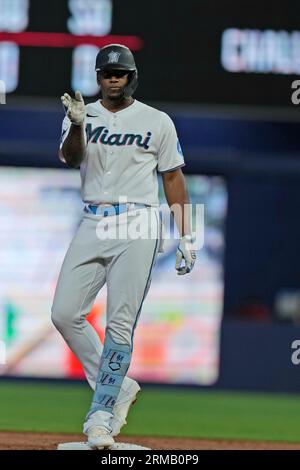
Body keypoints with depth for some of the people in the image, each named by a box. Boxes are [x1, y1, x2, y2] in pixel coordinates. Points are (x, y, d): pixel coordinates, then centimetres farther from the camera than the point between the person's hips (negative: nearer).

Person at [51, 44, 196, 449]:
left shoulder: (157, 122, 5)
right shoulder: (83, 115, 9)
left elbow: (173, 177, 7)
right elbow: (70, 159, -9)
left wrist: (186, 236, 2)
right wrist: (78, 126, -30)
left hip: (137, 226, -3)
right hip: (93, 224, 3)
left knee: (120, 323, -9)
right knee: (65, 313, -5)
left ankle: (102, 413, -6)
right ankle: (118, 386, 11)